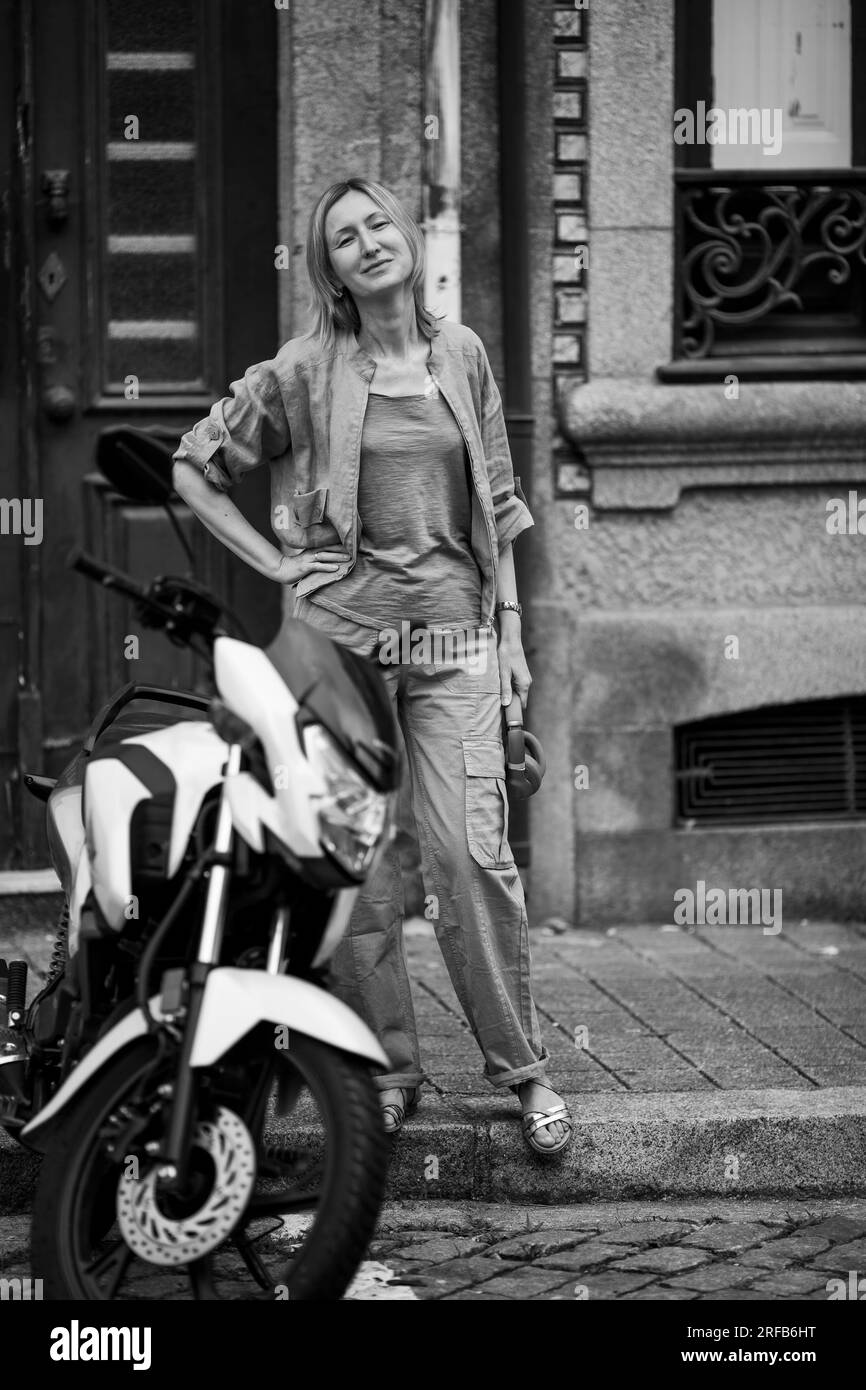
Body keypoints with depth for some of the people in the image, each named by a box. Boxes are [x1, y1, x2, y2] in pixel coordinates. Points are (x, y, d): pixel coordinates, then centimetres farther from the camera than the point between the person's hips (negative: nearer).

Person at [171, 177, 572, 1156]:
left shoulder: (461, 355, 9)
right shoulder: (304, 371, 2)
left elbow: (496, 501, 15)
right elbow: (193, 467, 10)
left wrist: (512, 630, 11)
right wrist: (273, 562, 2)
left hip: (454, 640, 1)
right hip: (341, 634, -1)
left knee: (473, 855, -8)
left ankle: (521, 1066, 3)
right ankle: (389, 1068, 13)